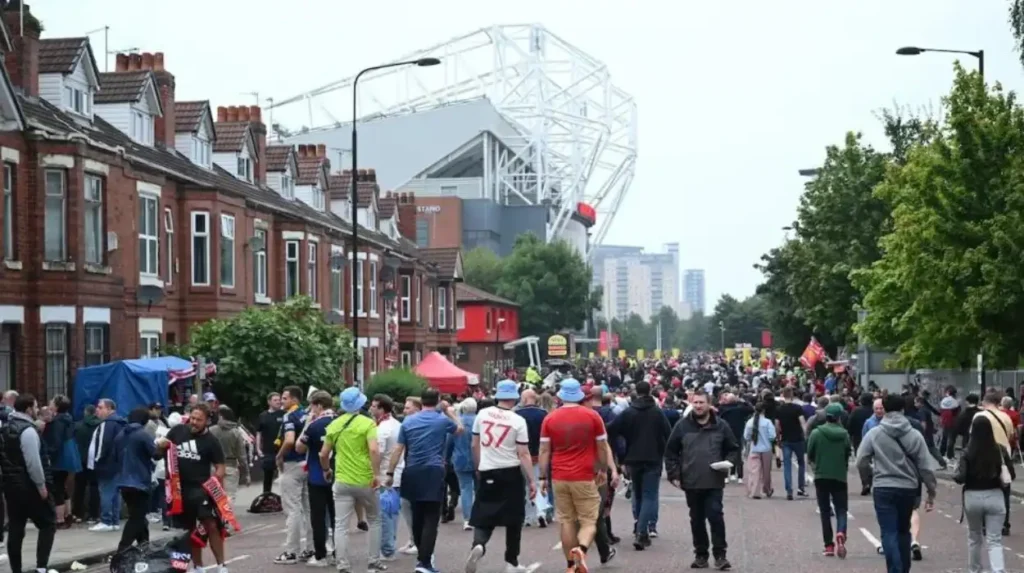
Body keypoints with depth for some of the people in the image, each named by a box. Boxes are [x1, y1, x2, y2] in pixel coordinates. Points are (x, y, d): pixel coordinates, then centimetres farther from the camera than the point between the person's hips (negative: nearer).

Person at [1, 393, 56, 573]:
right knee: (48, 523, 1)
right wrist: (42, 485, -16)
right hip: (29, 486, -8)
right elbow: (33, 462, -22)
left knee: (15, 529, 8)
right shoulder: (27, 430, -17)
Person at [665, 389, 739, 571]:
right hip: (691, 482, 2)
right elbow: (671, 452, 6)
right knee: (697, 519, 10)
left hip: (714, 481, -1)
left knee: (715, 516, -7)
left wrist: (728, 462, -9)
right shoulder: (682, 425, 2)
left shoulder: (720, 425, 2)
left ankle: (720, 554, 1)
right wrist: (674, 474, -1)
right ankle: (701, 554, 19)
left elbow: (733, 448, 10)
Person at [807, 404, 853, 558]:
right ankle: (840, 534, -24)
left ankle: (829, 545, 8)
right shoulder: (844, 434, -5)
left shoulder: (816, 433, -7)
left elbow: (810, 457, -4)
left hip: (821, 476, 0)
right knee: (841, 510, 5)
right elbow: (848, 455, 0)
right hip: (839, 476, 0)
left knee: (825, 511, 9)